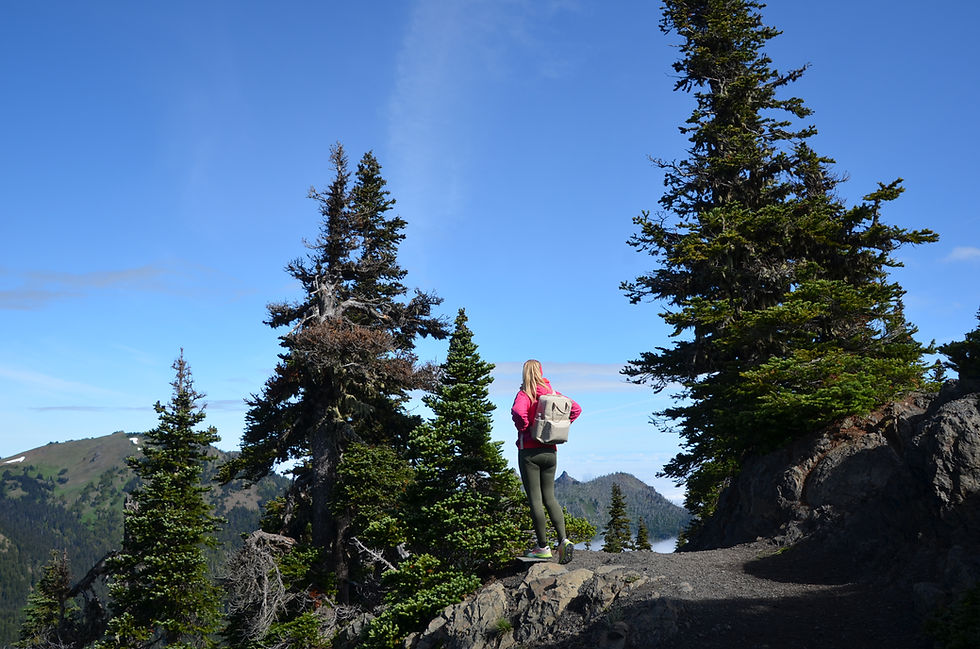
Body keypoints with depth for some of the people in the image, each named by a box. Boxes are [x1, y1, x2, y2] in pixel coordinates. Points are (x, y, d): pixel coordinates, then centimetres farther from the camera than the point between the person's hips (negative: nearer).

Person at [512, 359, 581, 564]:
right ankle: (563, 540, -1)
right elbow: (576, 409, 9)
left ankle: (543, 547, 4)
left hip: (529, 451, -5)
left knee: (535, 499, 1)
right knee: (549, 497, 13)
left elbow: (517, 411, -30)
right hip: (550, 451, 5)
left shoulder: (525, 394, -10)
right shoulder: (553, 392, 6)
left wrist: (524, 429, -13)